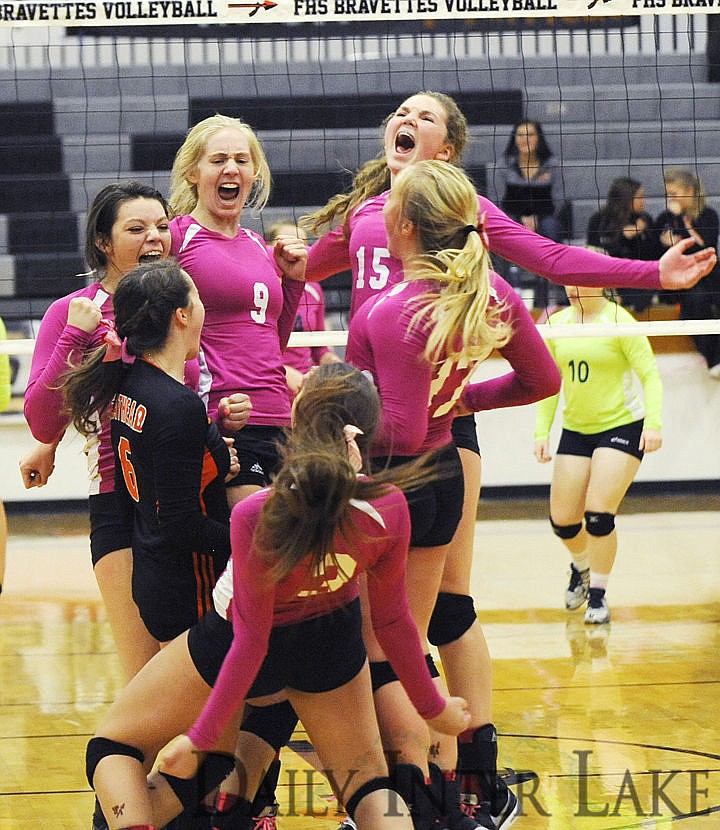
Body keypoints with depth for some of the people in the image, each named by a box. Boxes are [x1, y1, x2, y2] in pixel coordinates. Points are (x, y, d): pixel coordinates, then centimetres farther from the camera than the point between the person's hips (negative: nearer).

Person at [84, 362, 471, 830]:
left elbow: (251, 643, -28)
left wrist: (200, 738, -18)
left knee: (113, 747, 13)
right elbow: (393, 620, -11)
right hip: (332, 646, 3)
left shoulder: (258, 518, -37)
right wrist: (433, 707, 5)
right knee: (369, 783, 16)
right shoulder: (389, 509, -25)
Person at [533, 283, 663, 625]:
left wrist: (653, 423, -24)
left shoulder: (619, 321, -12)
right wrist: (542, 432, 2)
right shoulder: (557, 324, 3)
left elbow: (649, 374, -12)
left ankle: (598, 596, 2)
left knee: (599, 514, -15)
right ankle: (581, 566, 36)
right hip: (575, 430, 5)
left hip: (622, 426, -5)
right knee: (562, 519, 3)